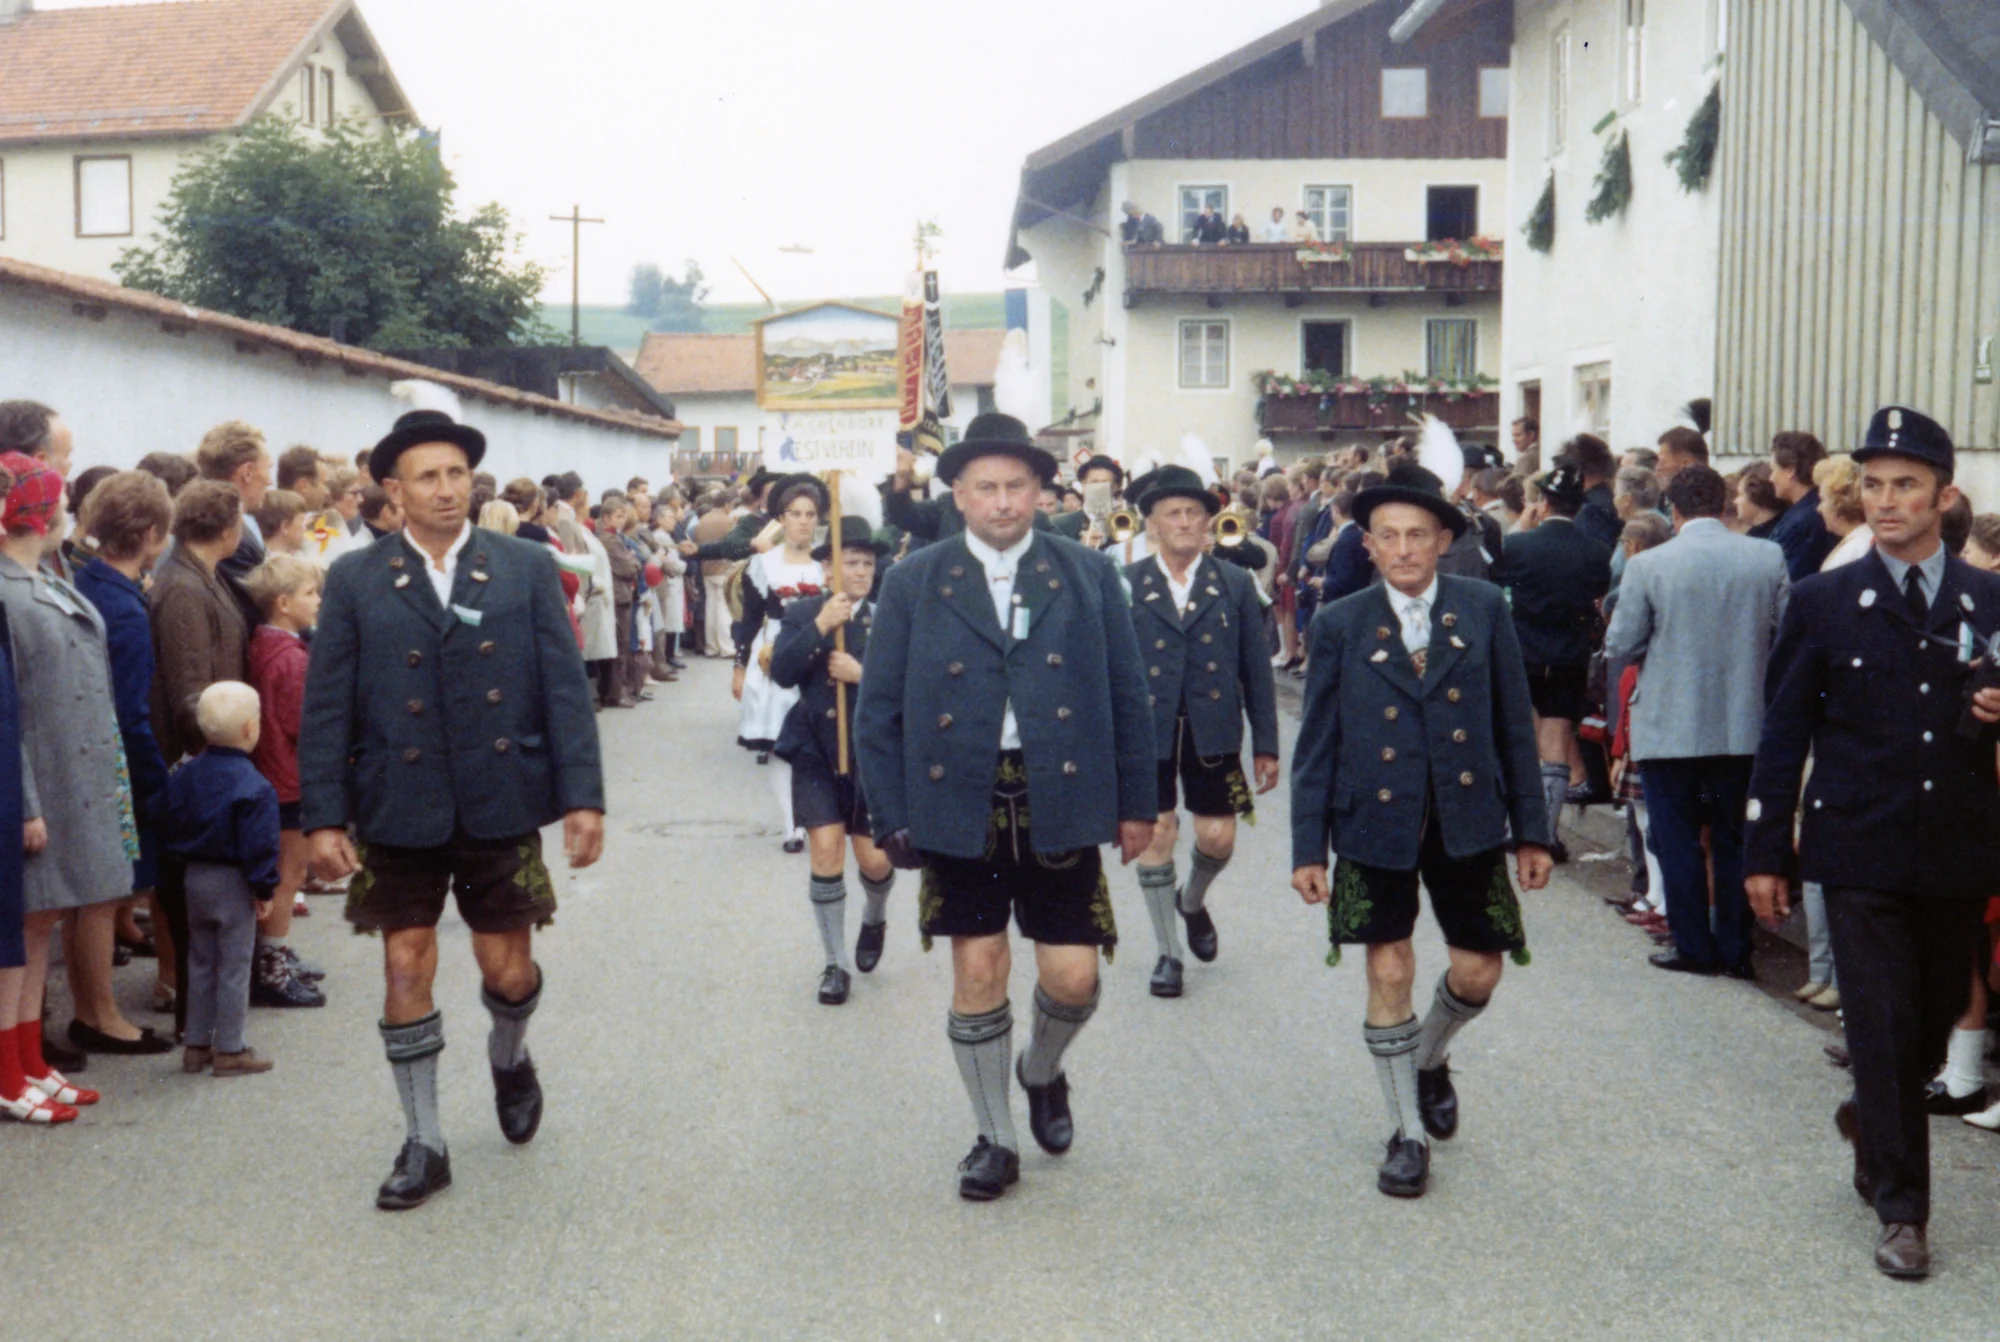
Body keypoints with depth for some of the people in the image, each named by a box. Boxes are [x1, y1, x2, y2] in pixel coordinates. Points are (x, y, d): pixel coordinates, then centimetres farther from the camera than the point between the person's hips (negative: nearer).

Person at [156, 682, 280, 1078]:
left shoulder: (184, 776, 4)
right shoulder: (253, 787, -19)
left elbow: (168, 831, 9)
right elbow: (259, 846, -21)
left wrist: (190, 861, 17)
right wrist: (265, 888, -11)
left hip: (194, 879, 7)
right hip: (234, 884, -7)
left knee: (200, 964, 16)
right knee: (234, 967, 2)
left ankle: (196, 1045, 22)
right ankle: (230, 1050, 7)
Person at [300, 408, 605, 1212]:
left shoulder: (527, 569, 2)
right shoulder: (356, 582, 1)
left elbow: (565, 688, -1)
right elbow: (326, 708, 0)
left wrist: (582, 796, -7)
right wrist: (322, 815, -6)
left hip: (502, 806, 0)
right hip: (399, 811, 0)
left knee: (509, 970, 7)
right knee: (407, 970, 3)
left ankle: (509, 1057, 42)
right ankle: (423, 1145, 18)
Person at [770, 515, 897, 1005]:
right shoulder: (801, 614, 1)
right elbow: (781, 673, -13)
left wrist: (863, 674, -21)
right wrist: (820, 627, -20)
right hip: (816, 751, 0)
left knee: (875, 860, 2)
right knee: (826, 853, -7)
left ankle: (874, 920, 37)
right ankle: (836, 963, 8)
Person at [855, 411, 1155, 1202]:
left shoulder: (1089, 576, 3)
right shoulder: (914, 584, 1)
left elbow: (1127, 695, 5)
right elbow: (879, 708, 2)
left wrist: (1137, 802, 4)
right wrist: (892, 816, -3)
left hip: (1061, 805, 1)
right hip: (958, 809, 0)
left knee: (1073, 978, 2)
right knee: (977, 974, 7)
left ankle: (1042, 1073, 36)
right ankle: (995, 1139, 24)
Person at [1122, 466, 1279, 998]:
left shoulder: (1236, 584, 5)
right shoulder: (1127, 585, 1)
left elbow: (1256, 669, 6)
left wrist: (1266, 743, 4)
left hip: (1213, 731, 1)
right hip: (1147, 731, -1)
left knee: (1218, 838, 3)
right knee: (1156, 835, 1)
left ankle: (1193, 902, 38)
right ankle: (1168, 950, 16)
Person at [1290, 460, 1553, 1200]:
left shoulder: (1483, 609, 1)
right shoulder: (1340, 625, -2)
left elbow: (1514, 724, 4)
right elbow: (1317, 744, 1)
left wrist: (1531, 829, 4)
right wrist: (1308, 847, -2)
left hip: (1468, 820, 2)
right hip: (1376, 825, -1)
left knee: (1478, 973, 8)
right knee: (1389, 973, -2)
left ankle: (1430, 1060, 41)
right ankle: (1407, 1132, 16)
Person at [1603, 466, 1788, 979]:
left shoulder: (1648, 566, -11)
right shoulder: (1770, 558, -4)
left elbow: (1619, 648, -7)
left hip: (1670, 727, -3)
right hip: (1745, 726, 3)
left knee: (1678, 840, 9)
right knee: (1734, 839, 13)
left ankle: (1693, 947, 13)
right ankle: (1735, 949, 18)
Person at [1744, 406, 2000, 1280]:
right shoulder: (1824, 603, -2)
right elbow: (1783, 735, 0)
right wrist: (1765, 853, -1)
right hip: (1861, 854, -3)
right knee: (1883, 1028, -2)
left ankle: (1873, 1119, 45)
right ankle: (1900, 1209, 10)